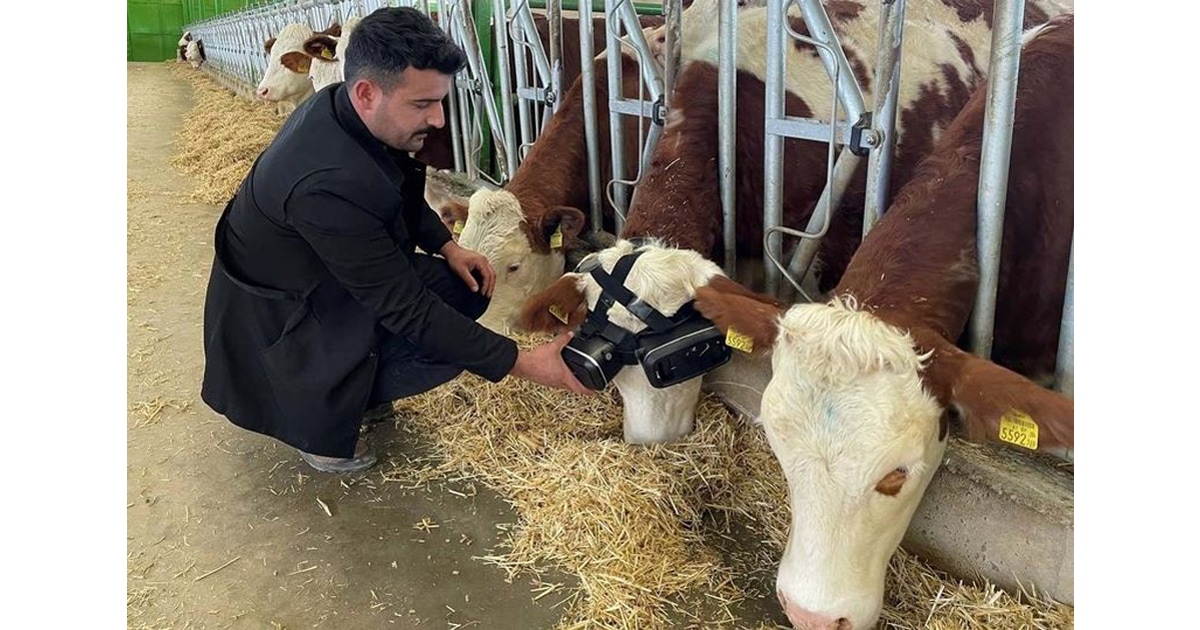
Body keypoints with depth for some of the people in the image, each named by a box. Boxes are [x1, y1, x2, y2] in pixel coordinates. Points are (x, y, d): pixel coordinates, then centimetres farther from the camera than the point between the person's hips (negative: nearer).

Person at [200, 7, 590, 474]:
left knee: (467, 285, -3)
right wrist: (521, 363, -29)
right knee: (442, 348, -22)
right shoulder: (327, 181, -38)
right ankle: (316, 416, 2)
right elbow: (405, 308, -32)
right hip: (279, 311, -8)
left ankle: (346, 379, 12)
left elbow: (403, 191, 10)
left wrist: (446, 246, -4)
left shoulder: (340, 107, -12)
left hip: (331, 273, 8)